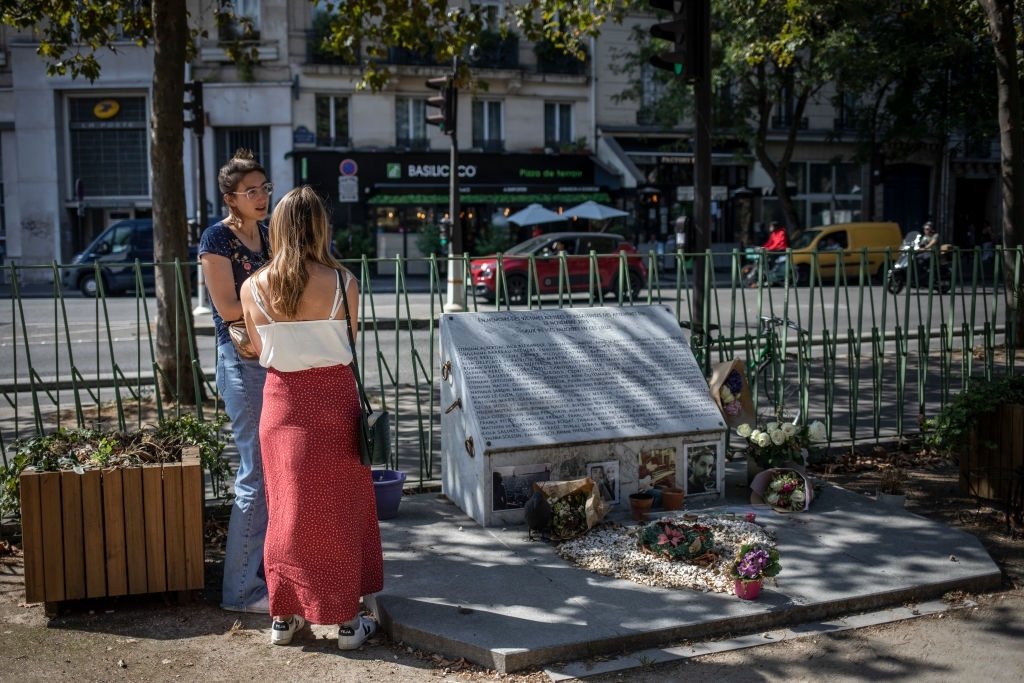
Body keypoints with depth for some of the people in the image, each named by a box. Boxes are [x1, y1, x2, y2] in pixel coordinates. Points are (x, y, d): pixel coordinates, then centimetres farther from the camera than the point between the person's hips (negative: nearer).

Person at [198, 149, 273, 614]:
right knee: (257, 472, -5)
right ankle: (243, 589, 4)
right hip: (242, 362, -8)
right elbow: (228, 307, -14)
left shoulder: (268, 235, 15)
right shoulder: (217, 239, -7)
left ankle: (269, 570, 23)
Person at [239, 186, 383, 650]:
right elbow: (348, 344, -1)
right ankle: (347, 620, 18)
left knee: (288, 507, 14)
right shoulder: (343, 283, -11)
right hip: (334, 399, -2)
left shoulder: (254, 288, -5)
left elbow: (262, 353, 4)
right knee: (340, 508, 9)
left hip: (282, 401, 2)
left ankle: (285, 616, 24)